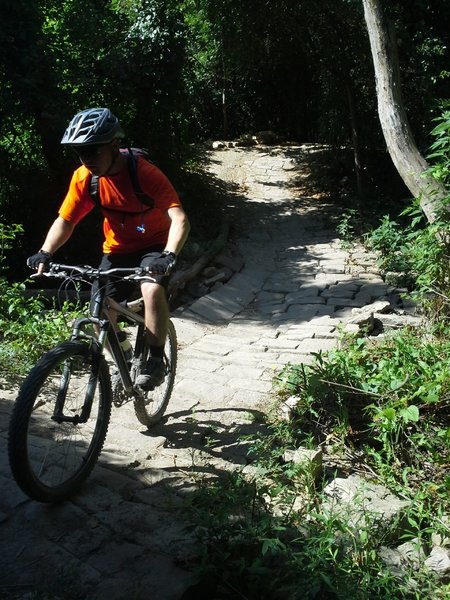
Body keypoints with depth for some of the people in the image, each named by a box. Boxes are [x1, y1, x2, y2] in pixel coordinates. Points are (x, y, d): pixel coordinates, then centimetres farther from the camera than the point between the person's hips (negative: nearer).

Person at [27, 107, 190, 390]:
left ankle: (156, 361, -14)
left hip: (154, 245, -4)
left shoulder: (144, 173, -28)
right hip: (117, 249, 5)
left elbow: (180, 219, -36)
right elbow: (65, 220, -7)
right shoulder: (84, 177, -14)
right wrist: (45, 253, -24)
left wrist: (169, 255, -53)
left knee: (153, 290, -32)